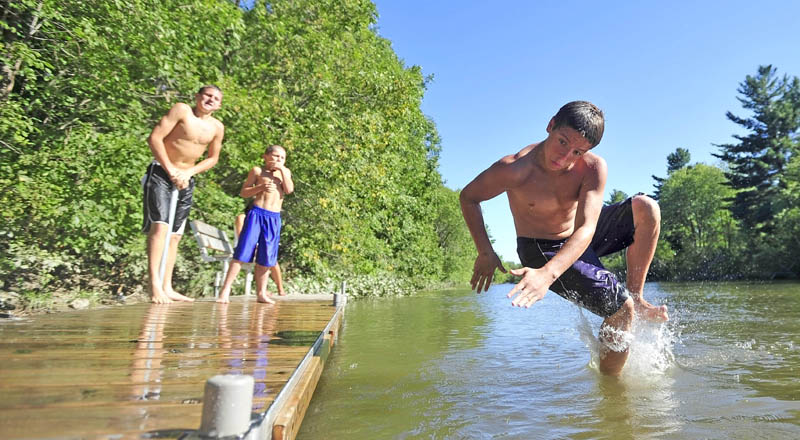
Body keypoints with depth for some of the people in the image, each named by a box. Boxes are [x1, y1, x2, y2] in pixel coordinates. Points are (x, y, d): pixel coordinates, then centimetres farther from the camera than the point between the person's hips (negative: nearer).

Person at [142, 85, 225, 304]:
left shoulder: (217, 127, 4)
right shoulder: (181, 110, -8)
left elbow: (213, 158, 11)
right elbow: (154, 138, -13)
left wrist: (189, 172, -5)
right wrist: (171, 170, -17)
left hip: (185, 180, 6)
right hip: (161, 173, -5)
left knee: (175, 235, 6)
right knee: (160, 226, -19)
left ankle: (167, 288, 11)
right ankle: (155, 285, -20)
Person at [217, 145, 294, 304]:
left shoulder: (285, 172, 15)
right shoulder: (257, 170, 7)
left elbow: (289, 190, -2)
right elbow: (243, 192, 4)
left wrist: (282, 170, -4)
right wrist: (261, 187, -11)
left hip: (274, 218, 3)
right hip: (257, 214, -3)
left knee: (265, 258, 7)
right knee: (243, 252, -8)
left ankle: (261, 293, 16)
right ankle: (225, 290, -5)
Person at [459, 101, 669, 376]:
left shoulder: (593, 167, -20)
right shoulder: (514, 168, -27)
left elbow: (586, 228, -31)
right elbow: (468, 197, -12)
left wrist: (549, 273, -48)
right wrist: (485, 253, -17)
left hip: (581, 240, 5)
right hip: (542, 251, -4)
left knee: (645, 208, -13)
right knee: (621, 309, -13)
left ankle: (635, 297, -2)